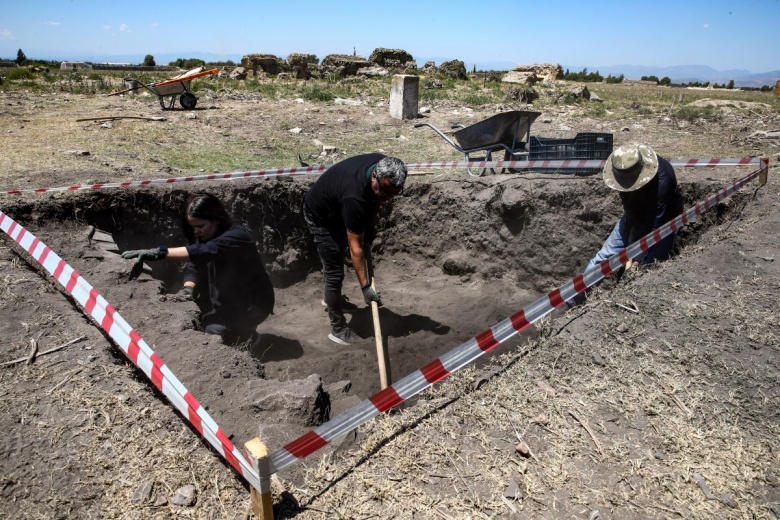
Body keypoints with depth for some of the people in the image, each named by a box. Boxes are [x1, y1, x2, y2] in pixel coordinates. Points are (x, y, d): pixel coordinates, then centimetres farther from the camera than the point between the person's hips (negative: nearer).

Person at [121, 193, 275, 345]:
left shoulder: (237, 236, -28)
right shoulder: (203, 237, 0)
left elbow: (205, 252, -43)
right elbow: (193, 267, -6)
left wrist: (159, 252, -49)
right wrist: (188, 288, -28)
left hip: (251, 303, -8)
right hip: (223, 299, 8)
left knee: (212, 331, -22)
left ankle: (245, 334, 5)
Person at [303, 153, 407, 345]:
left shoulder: (383, 166, -23)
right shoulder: (354, 198, -44)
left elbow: (374, 200, 2)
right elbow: (355, 247, -37)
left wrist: (368, 227, -1)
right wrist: (365, 286, -34)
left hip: (338, 207, 8)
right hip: (321, 215, -8)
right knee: (334, 273, -6)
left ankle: (331, 297, 50)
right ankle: (338, 330, 7)